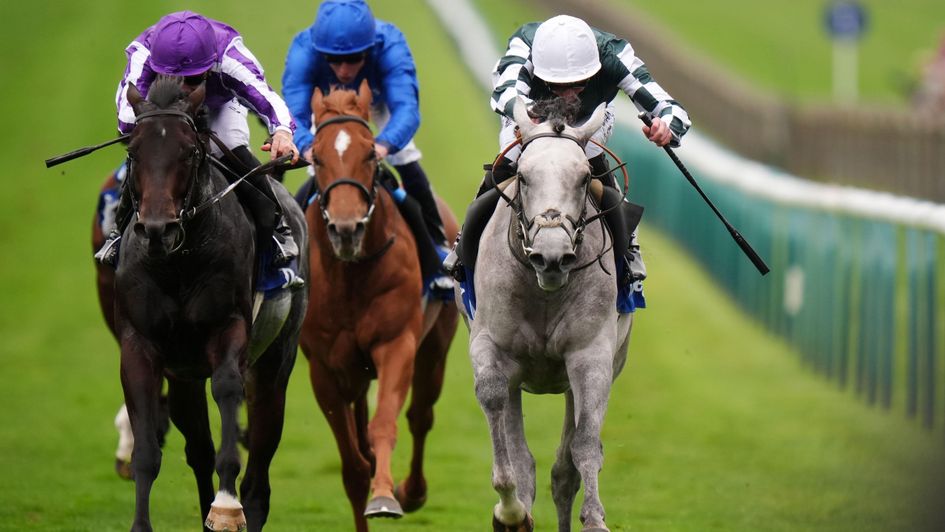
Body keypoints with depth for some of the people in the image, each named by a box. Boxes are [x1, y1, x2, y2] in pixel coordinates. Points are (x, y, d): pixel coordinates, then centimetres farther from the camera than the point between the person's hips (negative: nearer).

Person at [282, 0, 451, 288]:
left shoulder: (390, 45, -44)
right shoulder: (304, 49, -42)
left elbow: (406, 107, -56)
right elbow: (294, 113, -50)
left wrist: (385, 143, -77)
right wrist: (307, 146, -73)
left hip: (380, 100, 0)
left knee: (407, 165, -11)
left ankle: (438, 248, 5)